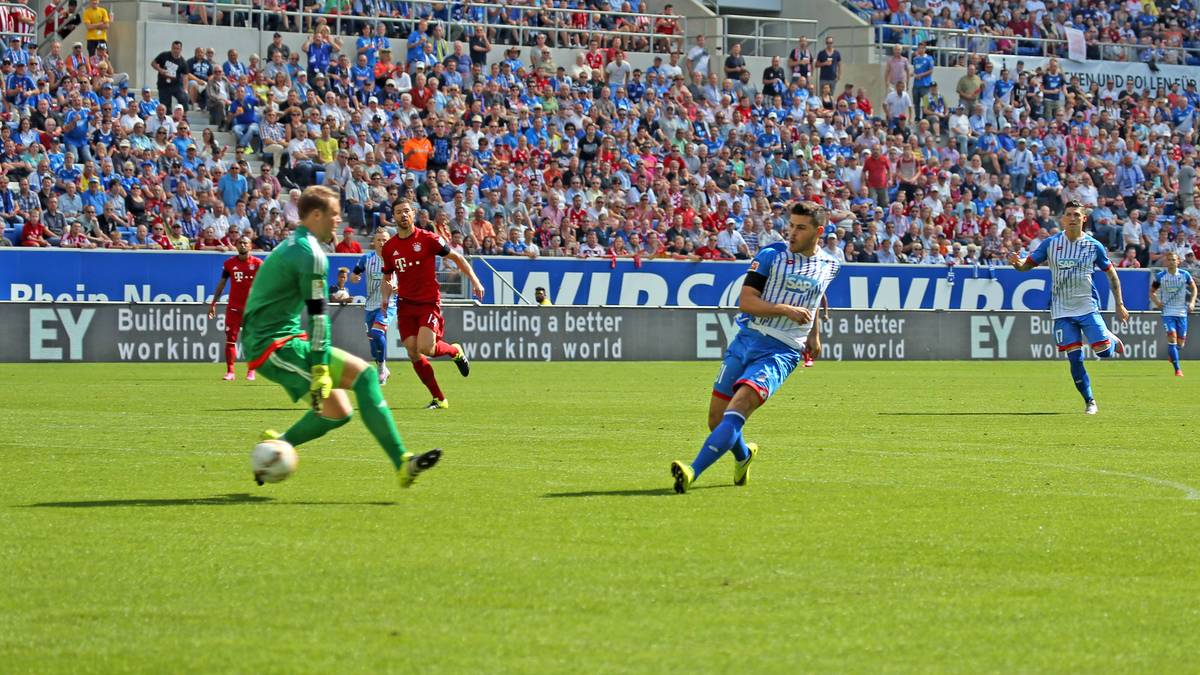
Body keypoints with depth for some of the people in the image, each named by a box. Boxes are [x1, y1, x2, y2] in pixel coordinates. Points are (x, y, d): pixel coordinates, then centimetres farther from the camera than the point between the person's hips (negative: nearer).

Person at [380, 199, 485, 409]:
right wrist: (386, 297, 0)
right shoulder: (389, 247, 6)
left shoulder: (427, 239, -5)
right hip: (405, 304, 4)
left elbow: (456, 257, 3)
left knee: (425, 348, -21)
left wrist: (474, 280, -5)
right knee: (413, 353, -5)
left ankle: (455, 351, 14)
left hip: (429, 302, -4)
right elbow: (387, 276, 20)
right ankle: (439, 399, 6)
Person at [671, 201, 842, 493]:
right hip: (746, 340, 2)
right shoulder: (771, 256, 1)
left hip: (782, 352, -2)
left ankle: (692, 473, -33)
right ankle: (743, 455, 39)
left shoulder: (830, 266, 10)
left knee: (736, 410, -24)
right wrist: (786, 310, -18)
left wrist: (814, 333, 30)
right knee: (716, 419, 5)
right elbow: (746, 301, -7)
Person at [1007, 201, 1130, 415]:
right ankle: (1089, 401, 11)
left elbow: (1111, 274, 7)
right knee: (1075, 358, -4)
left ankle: (1111, 339, 27)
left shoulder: (1093, 245, -3)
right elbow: (1028, 264, 2)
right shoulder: (1051, 243, -2)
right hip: (1062, 311, 0)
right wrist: (1017, 263, -23)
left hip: (1088, 307, 0)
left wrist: (1120, 305, 6)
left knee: (1103, 351, -11)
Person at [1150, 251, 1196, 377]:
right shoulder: (1160, 276, -3)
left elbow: (1193, 287, 14)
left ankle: (1171, 354, 41)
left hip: (1182, 312, 2)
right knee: (1172, 337, -18)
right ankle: (1177, 369, -16)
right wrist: (1156, 301, -12)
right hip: (1167, 311, -2)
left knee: (1180, 343, 5)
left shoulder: (1185, 275, -1)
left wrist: (1192, 302, 0)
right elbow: (1152, 291, 8)